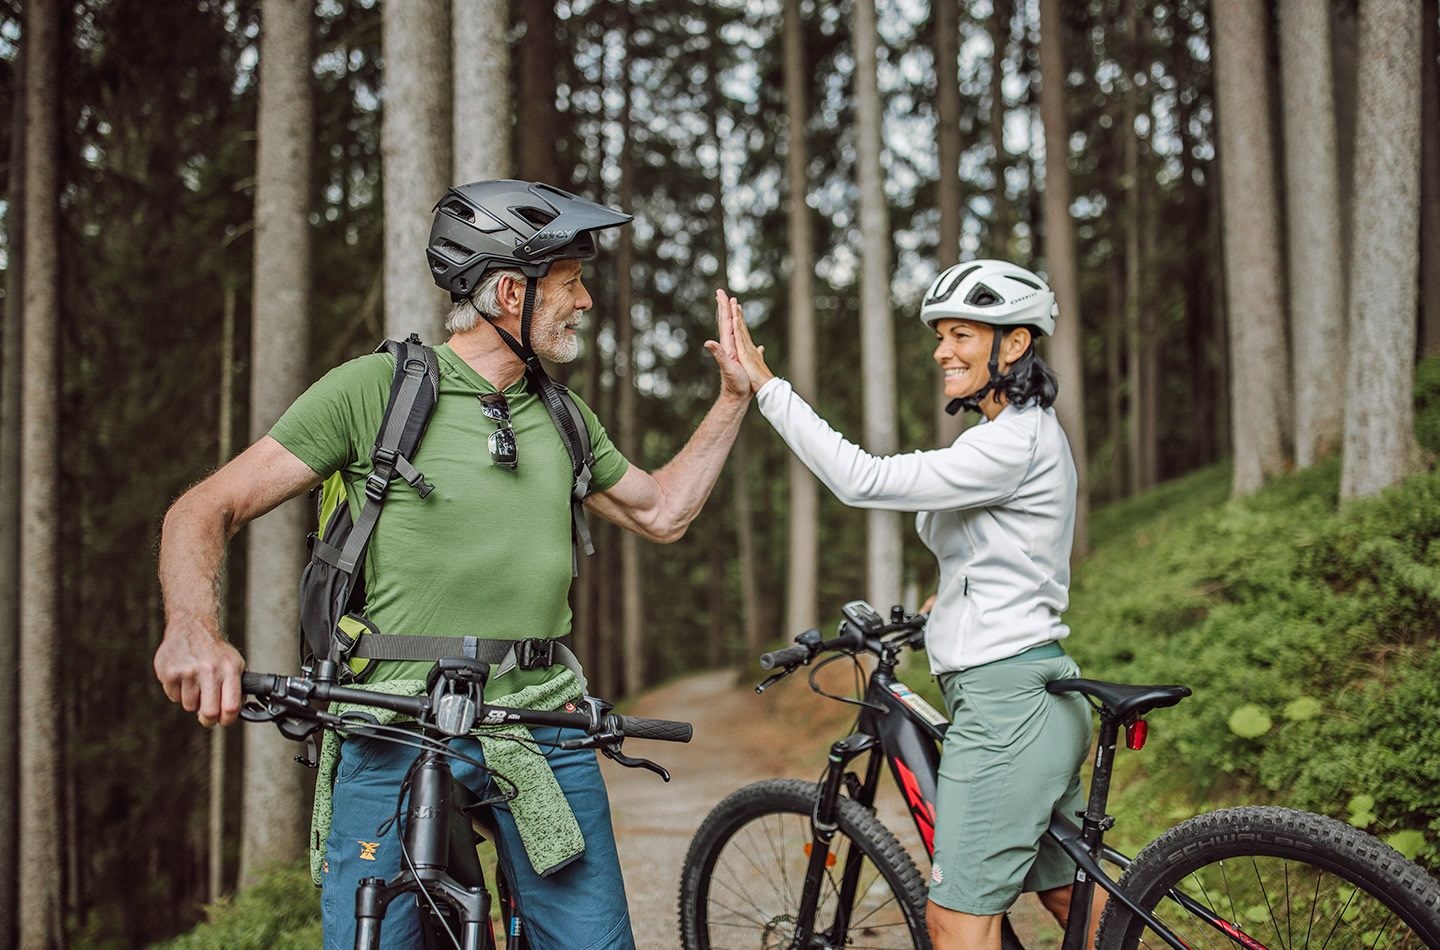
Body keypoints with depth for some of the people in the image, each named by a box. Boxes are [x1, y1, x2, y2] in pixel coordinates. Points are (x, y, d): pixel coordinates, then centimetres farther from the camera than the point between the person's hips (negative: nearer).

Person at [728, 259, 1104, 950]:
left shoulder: (1015, 442, -17)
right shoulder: (1028, 434, 16)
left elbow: (863, 480, -24)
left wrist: (765, 385, -21)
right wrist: (948, 603, 22)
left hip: (1007, 701, -11)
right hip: (1034, 697, 11)